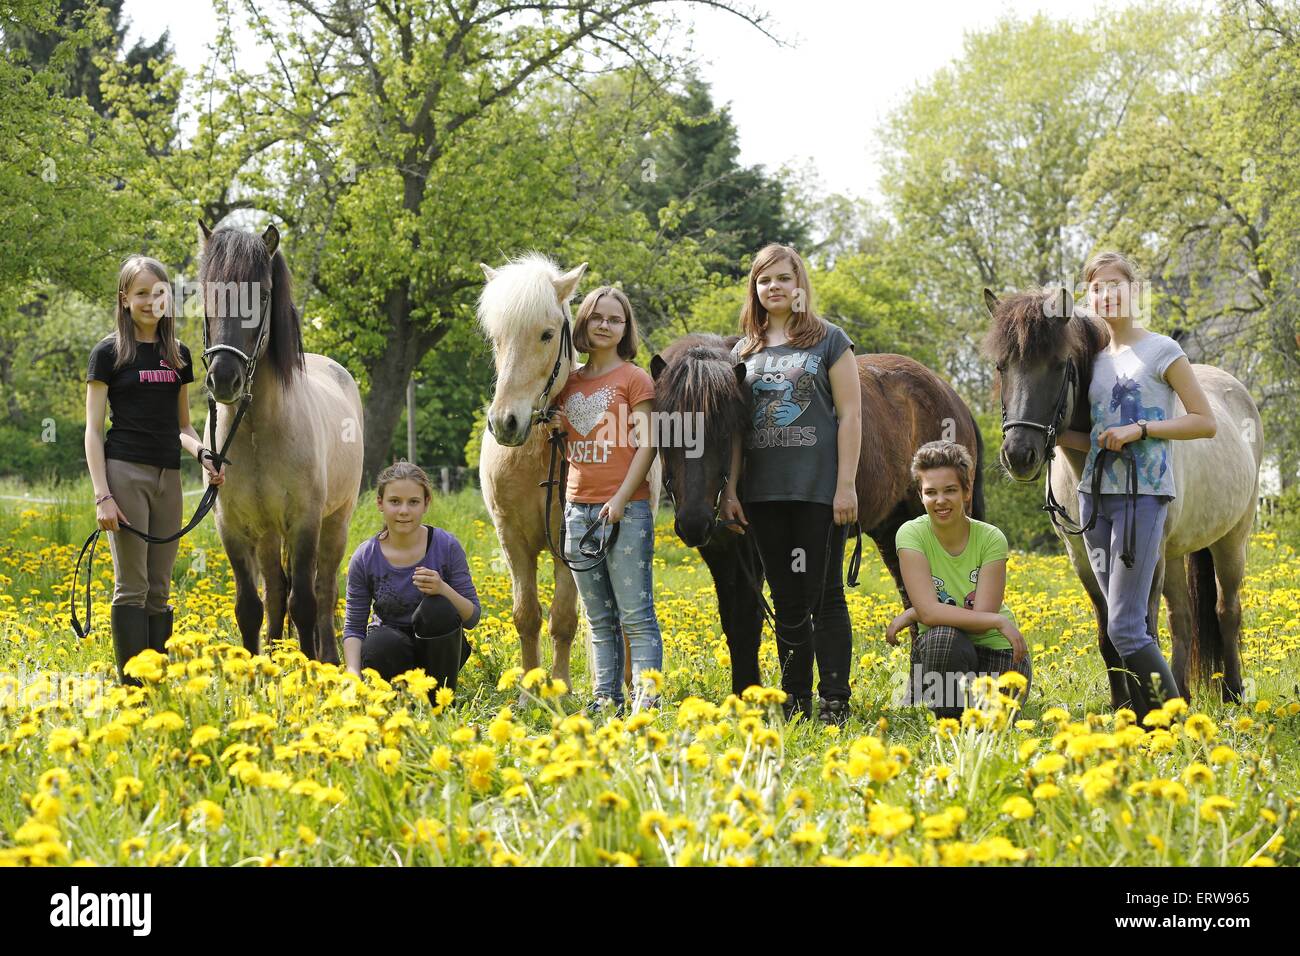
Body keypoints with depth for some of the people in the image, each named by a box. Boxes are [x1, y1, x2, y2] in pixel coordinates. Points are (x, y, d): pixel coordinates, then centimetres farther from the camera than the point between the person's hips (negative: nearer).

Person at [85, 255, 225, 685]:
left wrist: (202, 453, -4)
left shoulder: (178, 354, 13)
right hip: (125, 472, -5)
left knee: (159, 590, 7)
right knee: (132, 586, -7)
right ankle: (132, 686, -5)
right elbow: (93, 429, -5)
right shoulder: (109, 352, -2)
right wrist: (102, 496, -13)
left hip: (168, 476, 5)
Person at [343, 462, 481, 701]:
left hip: (438, 649, 1)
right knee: (380, 643, -36)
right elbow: (353, 626, -5)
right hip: (393, 653, -1)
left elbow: (472, 617, -9)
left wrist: (443, 589, -29)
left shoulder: (446, 546, -12)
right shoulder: (365, 557, -10)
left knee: (438, 609, -32)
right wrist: (353, 673, -24)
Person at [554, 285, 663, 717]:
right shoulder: (569, 382, 14)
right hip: (578, 507, 6)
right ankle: (605, 698, 12)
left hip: (625, 509, -6)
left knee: (635, 615, -7)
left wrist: (621, 499, -17)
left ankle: (646, 698, -8)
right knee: (600, 619, 9)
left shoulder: (634, 378, -2)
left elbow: (645, 445, -8)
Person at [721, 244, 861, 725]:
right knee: (787, 601, 9)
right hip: (764, 491, 4)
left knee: (824, 596, -3)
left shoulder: (829, 340, 1)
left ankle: (834, 702, 0)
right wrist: (729, 490, 4)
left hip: (819, 489, -4)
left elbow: (850, 415, -3)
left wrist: (846, 485, -10)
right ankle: (794, 702, 14)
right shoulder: (744, 352, 12)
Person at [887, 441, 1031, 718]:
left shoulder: (991, 538, -12)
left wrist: (909, 615, -19)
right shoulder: (912, 535, -13)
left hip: (996, 650, 1)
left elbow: (982, 614, -19)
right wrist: (997, 621, -28)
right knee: (944, 636, -36)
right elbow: (929, 611, -23)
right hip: (941, 651, -1)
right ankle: (946, 721, -9)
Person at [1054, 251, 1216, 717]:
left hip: (1143, 492, -6)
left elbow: (1205, 423, -5)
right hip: (1095, 494, 7)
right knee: (1135, 625, 8)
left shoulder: (1162, 352, -2)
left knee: (1124, 629, -13)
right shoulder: (1096, 359, 16)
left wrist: (1141, 428, -15)